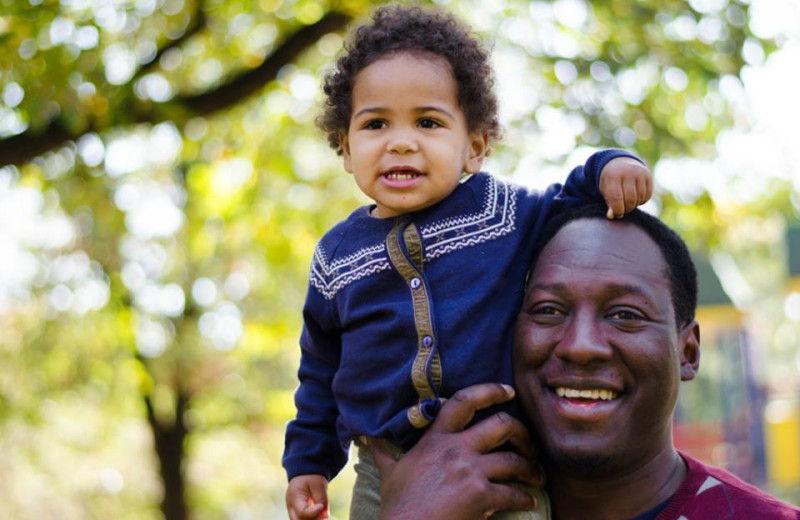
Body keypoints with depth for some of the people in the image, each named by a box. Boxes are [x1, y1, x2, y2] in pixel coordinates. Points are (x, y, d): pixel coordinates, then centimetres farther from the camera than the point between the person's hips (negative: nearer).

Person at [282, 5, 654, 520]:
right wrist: (309, 463, 13)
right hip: (386, 475, 1)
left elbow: (570, 207, 15)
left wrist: (608, 168, -5)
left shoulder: (503, 207, -1)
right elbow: (321, 372, 15)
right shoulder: (336, 255, 5)